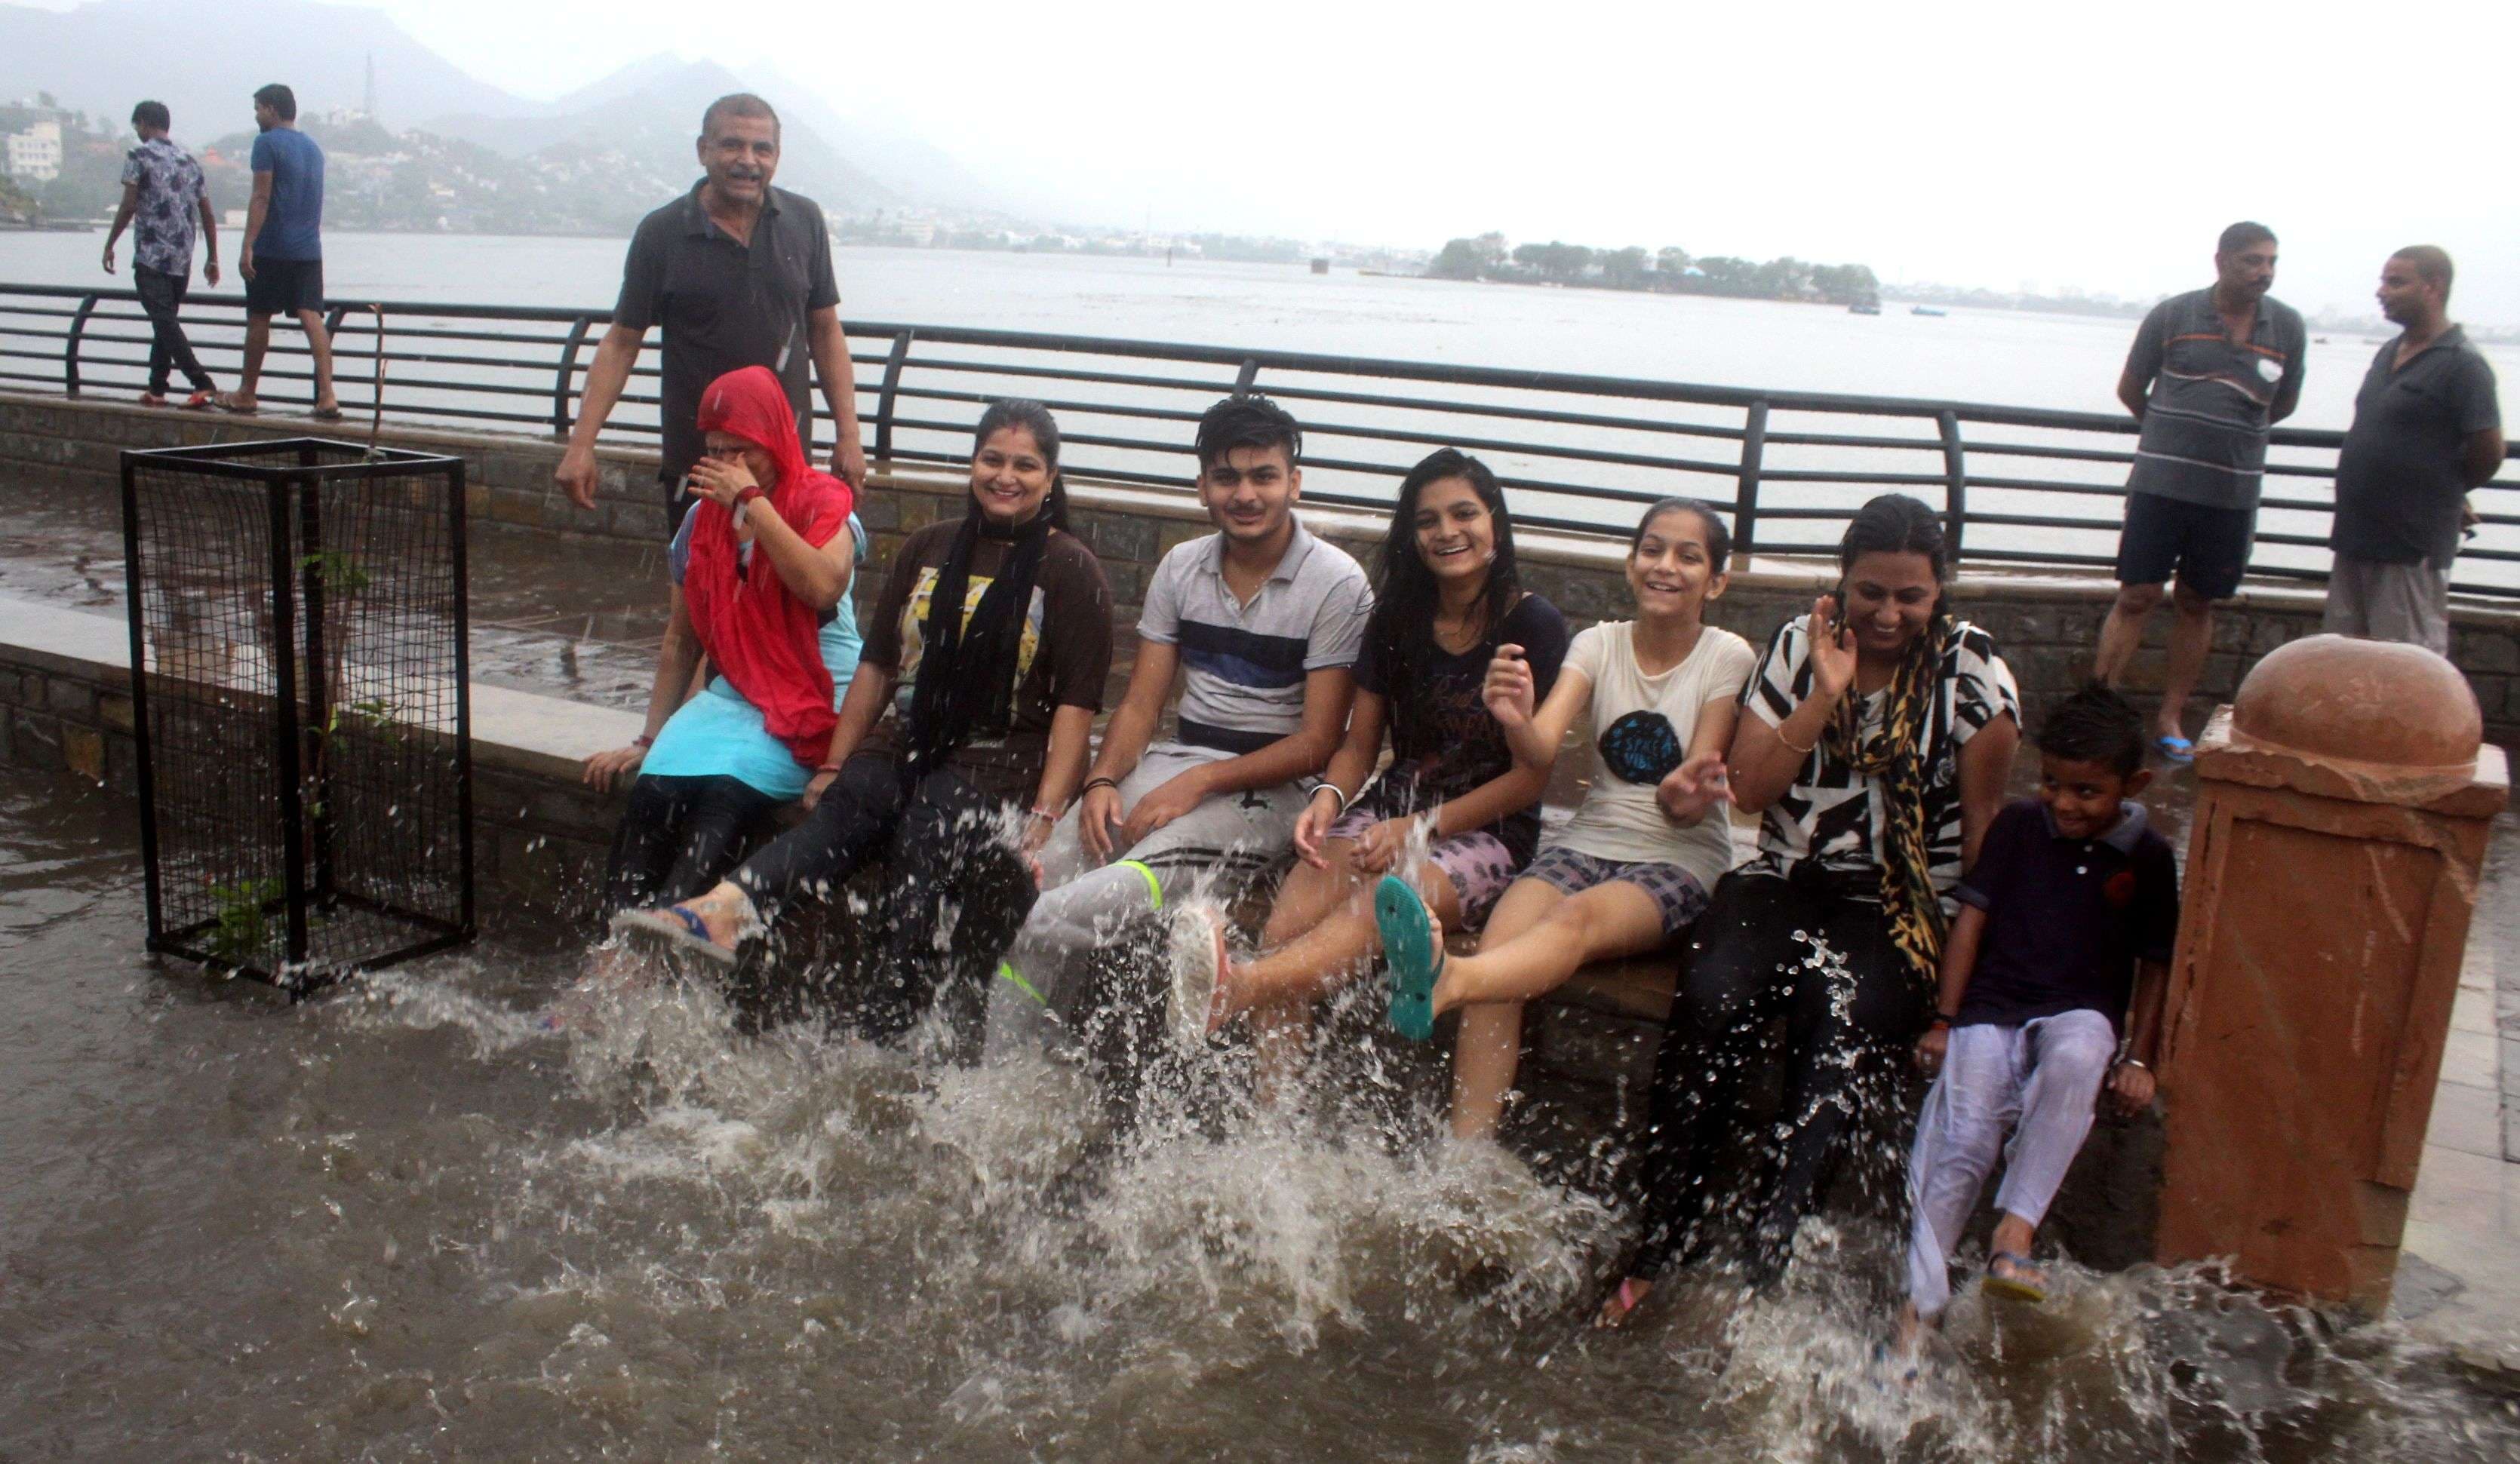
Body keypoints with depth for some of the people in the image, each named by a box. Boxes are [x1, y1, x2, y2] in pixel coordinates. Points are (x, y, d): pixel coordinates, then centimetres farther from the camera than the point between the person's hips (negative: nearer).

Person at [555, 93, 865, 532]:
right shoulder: (661, 233, -3)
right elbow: (621, 343, -1)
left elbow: (825, 330, 7)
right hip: (694, 459, -1)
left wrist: (849, 435, 2)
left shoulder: (804, 222, 2)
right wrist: (581, 443, -8)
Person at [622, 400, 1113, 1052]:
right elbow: (876, 667, 18)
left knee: (929, 830, -31)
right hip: (907, 745, 4)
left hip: (1003, 760, -4)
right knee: (842, 802, -26)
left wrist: (1044, 814, -14)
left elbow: (1076, 707, -4)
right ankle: (729, 912, -48)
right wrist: (833, 764, 10)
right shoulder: (927, 550, 17)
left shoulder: (1071, 570, 3)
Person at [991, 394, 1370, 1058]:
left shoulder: (1338, 585, -6)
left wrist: (1199, 784, -17)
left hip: (1269, 786, -5)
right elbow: (1141, 702, 10)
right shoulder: (1181, 568, 11)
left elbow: (1317, 743, -8)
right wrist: (1102, 782, -10)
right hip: (1173, 760, 5)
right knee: (1038, 882, -19)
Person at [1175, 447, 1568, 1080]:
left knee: (1380, 906, -38)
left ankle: (1237, 987, -63)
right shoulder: (1398, 616, 9)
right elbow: (1358, 747, 10)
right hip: (1393, 806, 4)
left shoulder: (1534, 624, -5)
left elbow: (1532, 775, -6)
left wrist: (1423, 827, -16)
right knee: (1287, 924, -27)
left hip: (1488, 830, -4)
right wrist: (1328, 798, -13)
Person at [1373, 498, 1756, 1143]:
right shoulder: (1600, 643, 6)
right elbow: (1541, 754, -11)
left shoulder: (1729, 659, -2)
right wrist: (1517, 720, -35)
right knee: (1501, 940, -27)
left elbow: (1693, 807, -7)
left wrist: (1683, 800, -32)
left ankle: (1447, 980, -67)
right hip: (1589, 840, 3)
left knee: (1580, 918, -36)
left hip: (1681, 861, -3)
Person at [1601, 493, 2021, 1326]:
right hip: (1784, 880, 2)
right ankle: (1666, 1240, -20)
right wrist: (1825, 697, -9)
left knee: (1842, 1034, -31)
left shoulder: (1973, 672, 1)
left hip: (1900, 905, -2)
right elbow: (1749, 791, 0)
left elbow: (1984, 820, 3)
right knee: (1711, 1001, -28)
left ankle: (1764, 1264, -27)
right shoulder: (1798, 647, 7)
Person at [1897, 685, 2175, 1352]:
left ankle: (2015, 1233, -36)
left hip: (2081, 1013, 0)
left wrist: (2138, 1058, 0)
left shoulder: (2149, 858, 6)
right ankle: (1917, 1308, -20)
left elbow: (2156, 964, 10)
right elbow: (1972, 917, 6)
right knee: (1959, 1138, -21)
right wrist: (1944, 1021, 1)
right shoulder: (2018, 826, 7)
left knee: (2075, 1060, -38)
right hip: (1991, 1008, 1)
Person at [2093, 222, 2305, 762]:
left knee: (2196, 604, 9)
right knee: (2136, 597, -5)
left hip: (2233, 492, 3)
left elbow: (2283, 404, 18)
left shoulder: (2288, 327, 4)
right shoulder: (2171, 316, -3)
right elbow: (2130, 390, 8)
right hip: (2161, 481, -2)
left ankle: (2170, 718, 16)